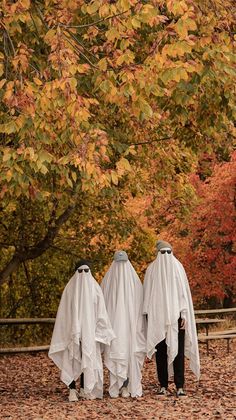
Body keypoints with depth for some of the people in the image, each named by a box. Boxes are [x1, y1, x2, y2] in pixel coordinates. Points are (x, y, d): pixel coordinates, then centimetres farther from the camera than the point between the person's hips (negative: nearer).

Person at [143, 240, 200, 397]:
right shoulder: (178, 266, 0)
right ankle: (180, 387, -3)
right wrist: (184, 315, -4)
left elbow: (147, 293, 1)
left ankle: (163, 386, 5)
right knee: (178, 350, 3)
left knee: (161, 351, 7)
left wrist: (148, 314, 4)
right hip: (176, 314, 0)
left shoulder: (152, 268, 2)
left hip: (157, 316, 0)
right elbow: (183, 291, -4)